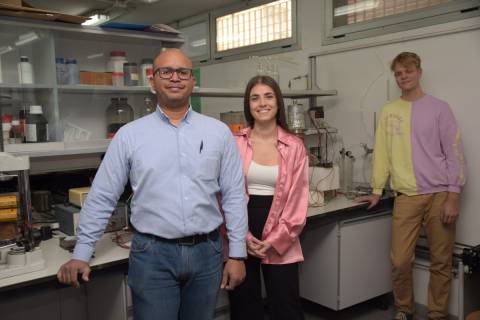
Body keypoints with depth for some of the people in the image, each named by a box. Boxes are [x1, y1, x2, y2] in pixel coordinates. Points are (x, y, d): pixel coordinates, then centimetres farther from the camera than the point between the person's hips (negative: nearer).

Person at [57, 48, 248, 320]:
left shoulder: (219, 132, 2)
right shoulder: (129, 135, 0)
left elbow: (234, 196, 2)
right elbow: (102, 198, 3)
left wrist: (237, 255, 0)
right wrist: (82, 254, 2)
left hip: (207, 252, 2)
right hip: (152, 255, -1)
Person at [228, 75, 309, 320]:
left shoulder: (295, 147, 0)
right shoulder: (234, 143, -1)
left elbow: (297, 199, -1)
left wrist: (275, 240, -9)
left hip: (280, 244, 0)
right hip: (240, 241, 0)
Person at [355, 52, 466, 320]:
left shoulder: (439, 108, 1)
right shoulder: (389, 112, 8)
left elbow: (454, 154, -2)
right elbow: (382, 153, 9)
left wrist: (453, 196, -9)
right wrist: (377, 191, 7)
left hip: (440, 195, -1)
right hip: (406, 197, 1)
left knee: (441, 262, 6)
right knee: (400, 260, -1)